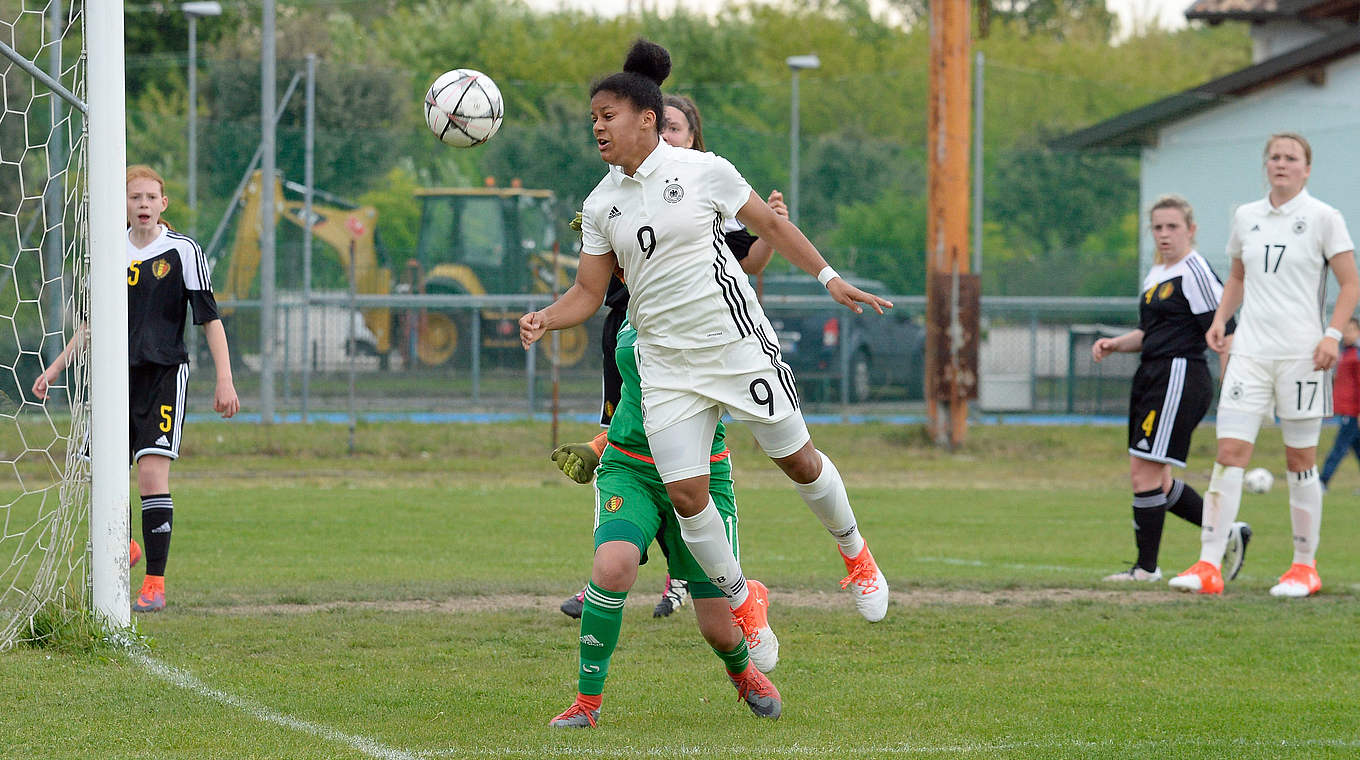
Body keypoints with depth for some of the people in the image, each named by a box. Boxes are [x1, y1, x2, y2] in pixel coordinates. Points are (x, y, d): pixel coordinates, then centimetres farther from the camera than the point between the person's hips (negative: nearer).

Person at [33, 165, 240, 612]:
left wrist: (224, 382, -10)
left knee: (152, 474, -15)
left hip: (164, 373, -4)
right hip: (116, 374, 4)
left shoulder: (183, 252, -3)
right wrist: (56, 368, 18)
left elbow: (209, 319, -3)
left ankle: (155, 582, -11)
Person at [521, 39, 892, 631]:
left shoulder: (702, 171, -7)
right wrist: (545, 320, -13)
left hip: (739, 346, -3)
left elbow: (769, 225, 3)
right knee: (685, 494, -7)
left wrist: (830, 278, 1)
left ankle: (854, 555, 32)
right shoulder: (600, 205, 4)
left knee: (798, 461, 5)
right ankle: (739, 600, 13)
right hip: (665, 367, 3)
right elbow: (588, 292, 6)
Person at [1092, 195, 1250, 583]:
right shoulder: (1155, 275, 18)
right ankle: (1227, 533, 19)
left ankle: (1146, 567, -2)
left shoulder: (1195, 273, -10)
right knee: (1149, 478, 10)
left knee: (1145, 473, -10)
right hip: (1152, 377, 10)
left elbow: (1223, 334, -13)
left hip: (1180, 378, -10)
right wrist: (1115, 344, 10)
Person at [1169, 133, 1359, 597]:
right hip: (1250, 350, 4)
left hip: (1301, 352, -4)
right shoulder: (1245, 217, 11)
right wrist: (1220, 319, 9)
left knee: (1300, 460, 2)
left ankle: (1305, 567, 14)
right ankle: (1209, 566, -11)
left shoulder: (1323, 218, -2)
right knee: (1229, 454, -7)